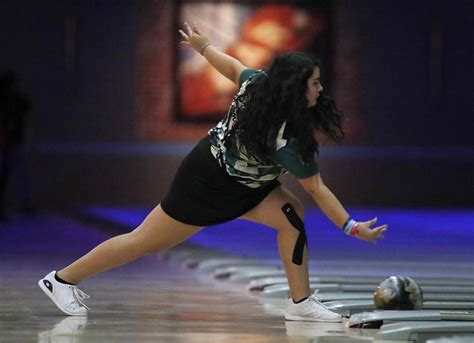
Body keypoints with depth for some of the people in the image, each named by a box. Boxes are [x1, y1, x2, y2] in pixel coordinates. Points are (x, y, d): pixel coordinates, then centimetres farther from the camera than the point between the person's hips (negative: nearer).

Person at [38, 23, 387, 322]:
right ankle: (63, 279, 15)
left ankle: (301, 302, -2)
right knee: (146, 241, 2)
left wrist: (203, 46, 25)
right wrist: (352, 228, -24)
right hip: (205, 184, -9)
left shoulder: (259, 82, -13)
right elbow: (316, 188, -28)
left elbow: (231, 66, 5)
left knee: (292, 215, -6)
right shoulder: (286, 138, -33)